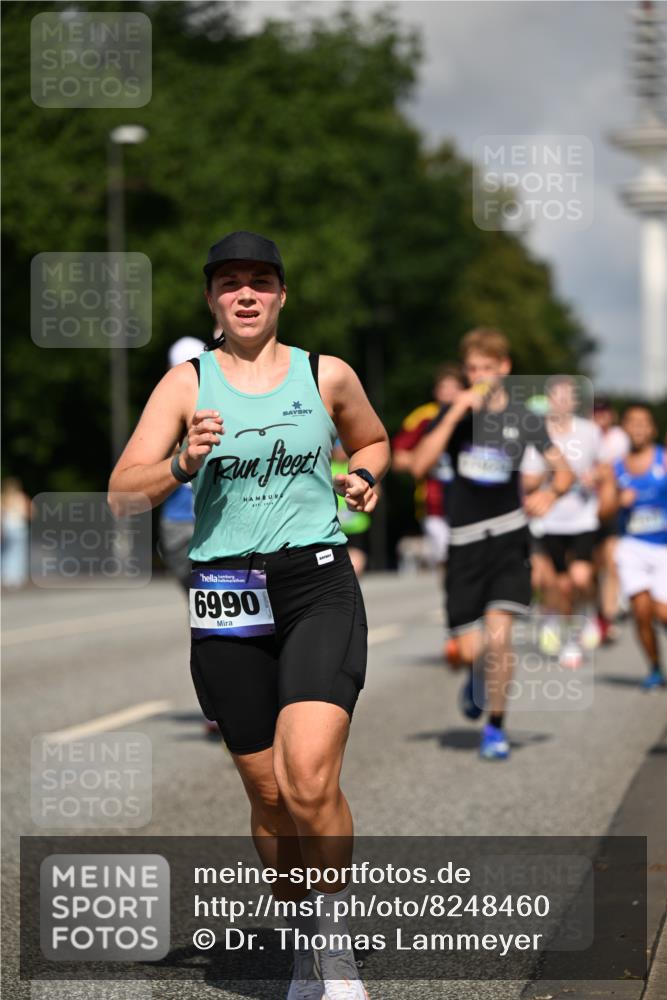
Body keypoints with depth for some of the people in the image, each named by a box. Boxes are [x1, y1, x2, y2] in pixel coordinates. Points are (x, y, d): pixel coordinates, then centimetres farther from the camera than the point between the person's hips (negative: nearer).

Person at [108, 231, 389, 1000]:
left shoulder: (327, 376, 7)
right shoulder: (186, 384, 5)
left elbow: (373, 441, 27)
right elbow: (122, 492, -1)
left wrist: (363, 476, 5)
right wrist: (183, 462, -19)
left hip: (318, 586, -1)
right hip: (225, 596, 1)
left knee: (310, 779, -21)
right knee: (267, 793, 7)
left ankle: (334, 934, 0)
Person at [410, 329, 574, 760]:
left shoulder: (523, 419, 3)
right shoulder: (455, 413, 2)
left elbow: (565, 471, 8)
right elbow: (419, 464, -12)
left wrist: (549, 493, -15)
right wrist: (456, 414, -18)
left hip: (509, 538, -1)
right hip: (465, 541, 1)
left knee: (498, 636, -14)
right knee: (470, 649, -2)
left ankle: (496, 727, 4)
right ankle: (479, 676, 37)